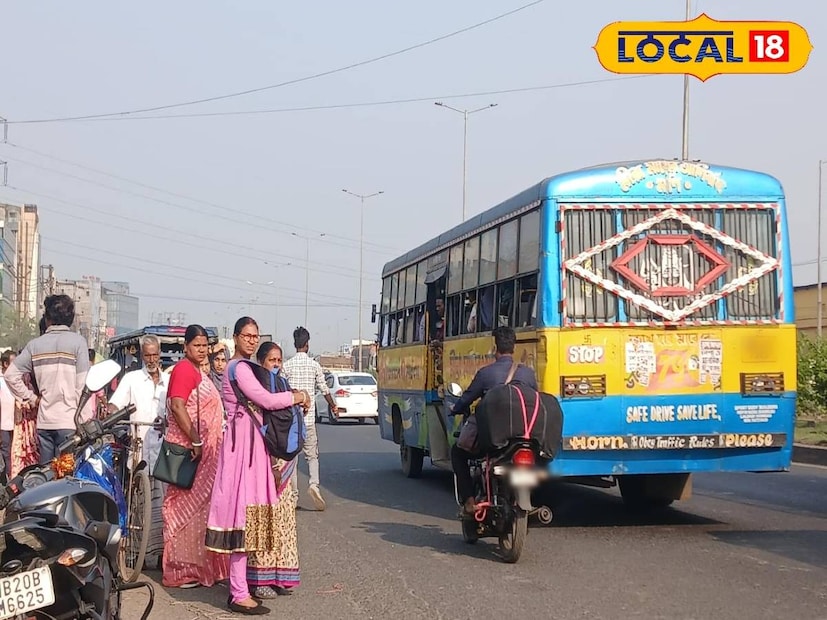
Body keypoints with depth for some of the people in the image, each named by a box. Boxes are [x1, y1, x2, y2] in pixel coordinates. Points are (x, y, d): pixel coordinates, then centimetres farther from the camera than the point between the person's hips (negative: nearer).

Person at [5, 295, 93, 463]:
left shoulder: (35, 344, 8)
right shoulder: (77, 341, -4)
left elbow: (10, 375, 6)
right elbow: (82, 384, -8)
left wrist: (29, 398, 15)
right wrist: (86, 420, -6)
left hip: (43, 422, 4)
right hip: (69, 421, -4)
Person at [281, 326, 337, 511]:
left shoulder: (287, 366, 0)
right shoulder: (314, 365, 0)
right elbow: (324, 389, 6)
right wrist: (333, 405, 23)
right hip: (308, 419, 0)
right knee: (312, 455, 6)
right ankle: (314, 484, -19)